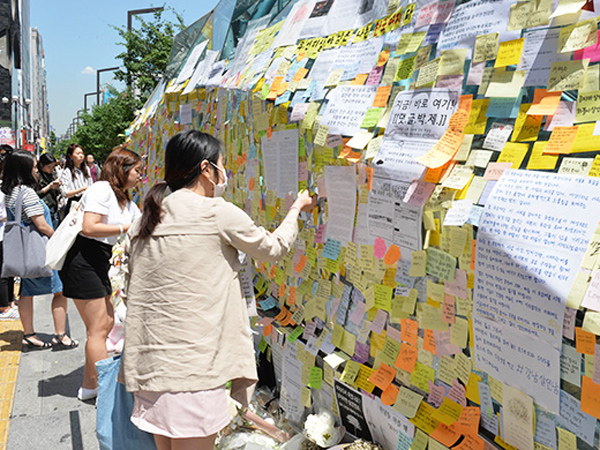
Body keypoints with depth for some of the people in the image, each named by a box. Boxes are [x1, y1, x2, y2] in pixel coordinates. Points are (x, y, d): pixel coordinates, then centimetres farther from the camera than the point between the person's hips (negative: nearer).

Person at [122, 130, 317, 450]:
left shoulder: (142, 224, 9)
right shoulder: (218, 213, -9)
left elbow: (130, 292, 13)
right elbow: (273, 247, 5)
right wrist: (297, 208, 22)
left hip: (148, 364, 8)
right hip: (191, 370, -7)